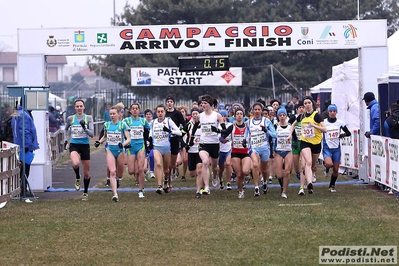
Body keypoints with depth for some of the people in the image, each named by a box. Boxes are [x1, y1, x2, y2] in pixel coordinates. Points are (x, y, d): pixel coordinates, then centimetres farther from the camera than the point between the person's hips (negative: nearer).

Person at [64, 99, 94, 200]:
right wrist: (66, 139, 12)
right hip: (74, 145, -1)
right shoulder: (70, 118, 2)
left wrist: (84, 128, -25)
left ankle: (85, 192, 28)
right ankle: (77, 178, -1)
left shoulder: (88, 118, -2)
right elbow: (66, 129, 23)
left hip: (85, 146, 1)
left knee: (86, 172, 7)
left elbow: (92, 134, -9)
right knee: (75, 163, -33)